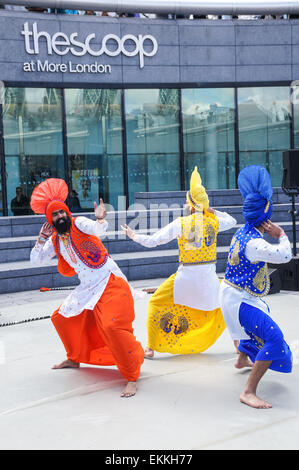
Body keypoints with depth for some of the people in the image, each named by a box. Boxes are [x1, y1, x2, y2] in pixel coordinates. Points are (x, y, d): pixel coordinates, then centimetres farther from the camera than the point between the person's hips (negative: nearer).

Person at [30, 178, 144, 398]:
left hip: (110, 283, -8)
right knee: (61, 318, 19)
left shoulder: (78, 224, -11)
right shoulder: (55, 241, 10)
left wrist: (100, 219, -53)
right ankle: (75, 358, 42)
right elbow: (35, 260, 13)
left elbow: (98, 229, -31)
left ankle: (132, 377, -15)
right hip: (87, 289, 8)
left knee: (112, 326, -27)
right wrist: (42, 238, 0)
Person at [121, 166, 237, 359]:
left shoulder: (181, 223, -9)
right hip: (209, 278, 2)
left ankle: (151, 348, 17)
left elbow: (152, 241, -7)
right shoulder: (214, 222, -1)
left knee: (156, 303, 17)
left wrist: (133, 235, 9)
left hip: (185, 277, -2)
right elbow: (232, 221, 24)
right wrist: (211, 211, 14)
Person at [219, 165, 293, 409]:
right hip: (237, 299, -11)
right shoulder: (253, 243, -30)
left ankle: (242, 359, 62)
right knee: (274, 338, -21)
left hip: (240, 295, 11)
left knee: (259, 319, 39)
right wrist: (281, 234, -14)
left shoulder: (245, 231, 2)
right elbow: (285, 254, -32)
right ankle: (249, 392, -24)